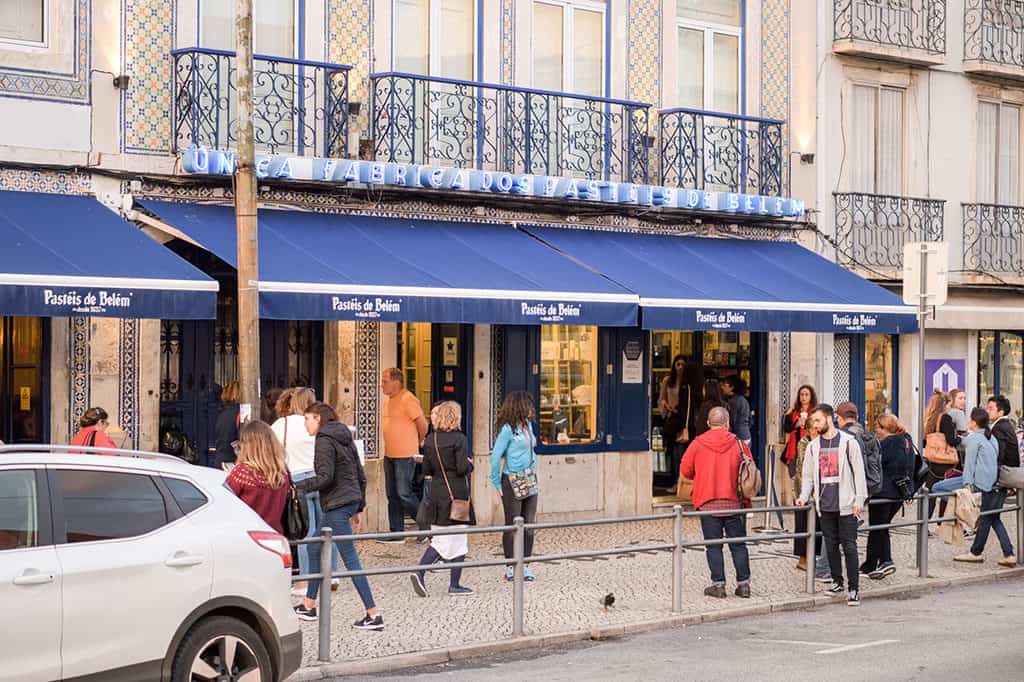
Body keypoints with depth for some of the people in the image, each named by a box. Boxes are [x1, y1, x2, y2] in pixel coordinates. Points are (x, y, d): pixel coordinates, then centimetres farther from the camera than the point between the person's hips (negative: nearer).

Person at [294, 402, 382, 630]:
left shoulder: (325, 440, -11)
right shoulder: (344, 438, 15)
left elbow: (325, 478, -19)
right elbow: (360, 475, 16)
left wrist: (297, 487, -11)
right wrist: (359, 507, 21)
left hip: (336, 504, -10)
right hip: (351, 499, 10)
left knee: (350, 559, -9)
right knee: (315, 549, 21)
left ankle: (374, 615, -11)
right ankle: (308, 606, 29)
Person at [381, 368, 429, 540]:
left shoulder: (407, 400, -15)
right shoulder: (387, 399, 13)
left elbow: (422, 423, -14)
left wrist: (420, 442, 0)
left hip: (405, 455, -9)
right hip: (389, 455, 9)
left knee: (404, 493, -9)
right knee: (392, 495, 9)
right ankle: (396, 533, 14)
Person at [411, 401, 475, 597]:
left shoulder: (430, 441, 6)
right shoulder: (459, 439, -13)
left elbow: (426, 470, 8)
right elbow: (462, 468, -17)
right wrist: (469, 463, 3)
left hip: (437, 495, 6)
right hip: (456, 496, -6)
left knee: (439, 540, 11)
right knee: (458, 541, 4)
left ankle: (419, 572, -7)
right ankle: (454, 584, 8)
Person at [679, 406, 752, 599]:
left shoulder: (697, 444, -4)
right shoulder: (738, 444, -2)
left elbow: (685, 470, 3)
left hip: (708, 503, -1)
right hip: (734, 503, 1)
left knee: (714, 546, 4)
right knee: (738, 545, 9)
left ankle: (718, 584, 2)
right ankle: (743, 583, 9)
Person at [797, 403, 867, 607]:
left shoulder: (848, 442, -2)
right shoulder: (813, 446, 10)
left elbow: (859, 472, -3)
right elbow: (808, 475, 14)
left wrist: (859, 500, -8)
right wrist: (804, 496, -2)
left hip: (846, 505, -4)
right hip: (825, 505, 4)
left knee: (849, 546, -5)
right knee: (831, 545, 10)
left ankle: (854, 588, -3)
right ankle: (837, 582, 22)